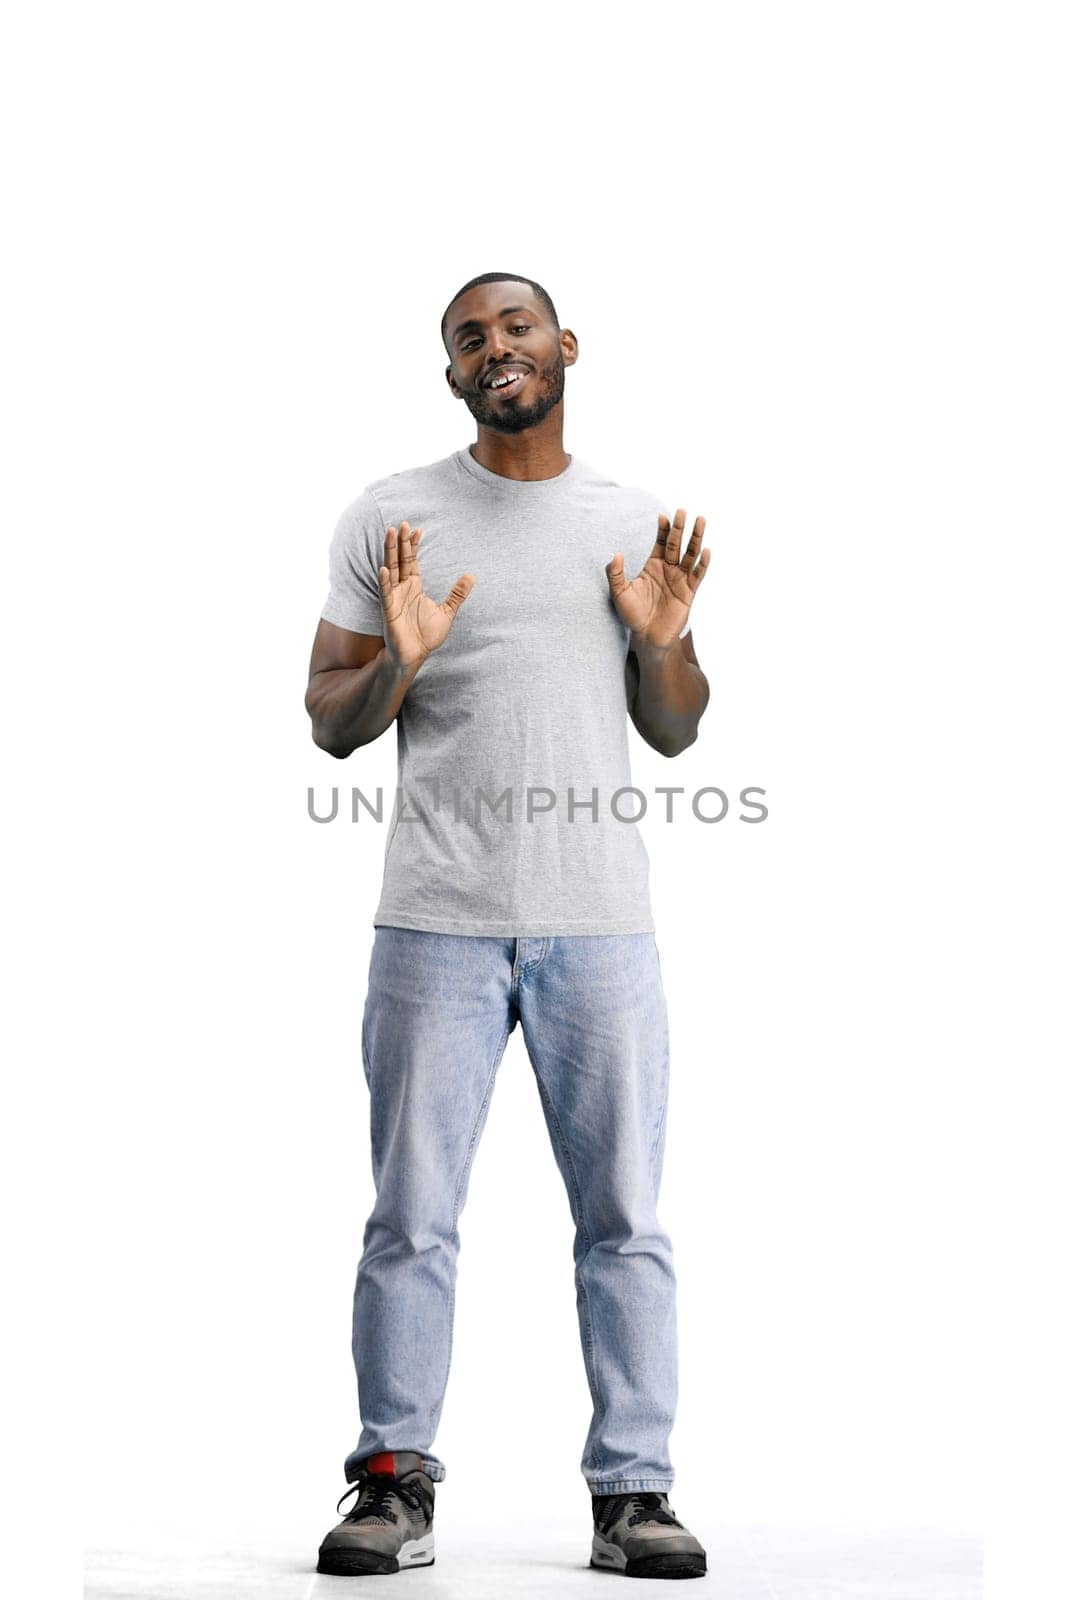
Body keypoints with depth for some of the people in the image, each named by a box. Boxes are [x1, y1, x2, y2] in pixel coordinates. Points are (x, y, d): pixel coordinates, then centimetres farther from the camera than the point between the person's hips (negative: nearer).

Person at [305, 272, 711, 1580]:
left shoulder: (638, 526, 12)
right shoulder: (389, 518, 6)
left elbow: (675, 734, 16)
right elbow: (330, 723, 7)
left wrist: (665, 639, -3)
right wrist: (397, 658, -13)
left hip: (602, 925, 2)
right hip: (437, 924, -1)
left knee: (624, 1217, 3)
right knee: (411, 1216, 2)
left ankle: (634, 1492, 12)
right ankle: (394, 1484, 13)